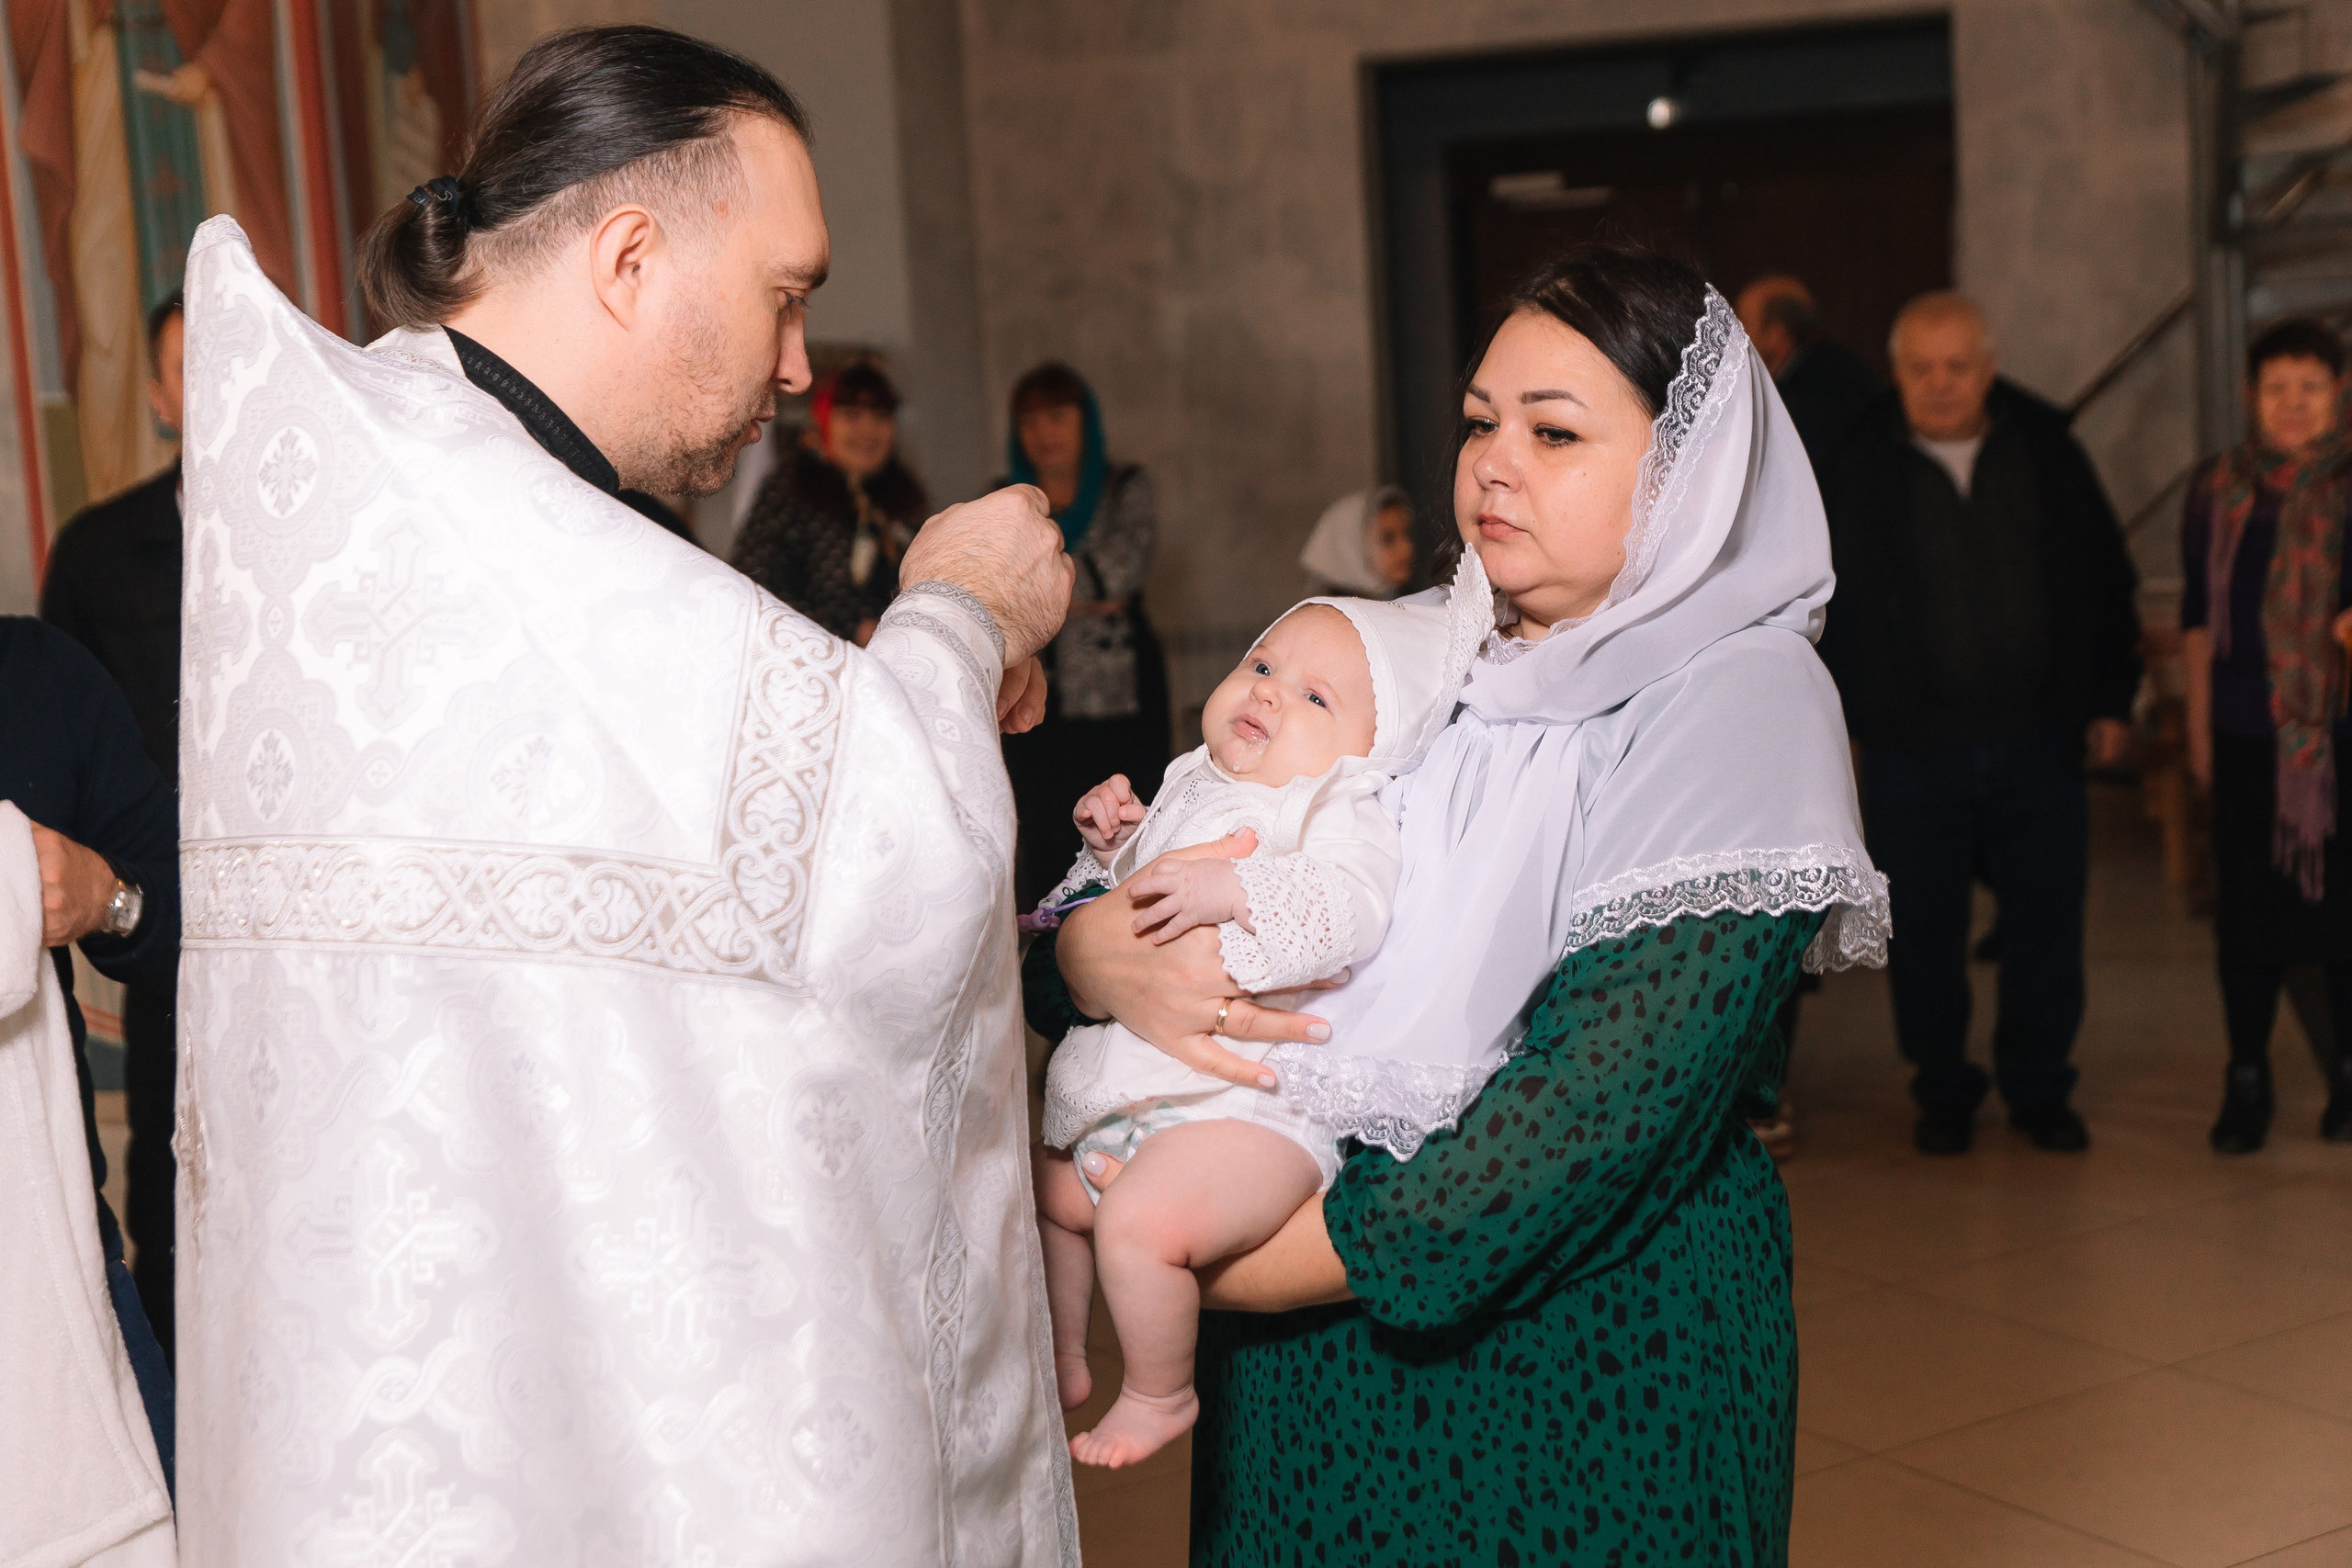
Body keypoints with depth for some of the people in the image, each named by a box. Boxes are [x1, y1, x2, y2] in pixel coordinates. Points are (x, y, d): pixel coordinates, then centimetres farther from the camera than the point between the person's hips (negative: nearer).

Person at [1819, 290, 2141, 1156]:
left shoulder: (2048, 452, 4)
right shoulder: (1856, 469, -2)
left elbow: (2106, 580, 10)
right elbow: (1818, 603, 2)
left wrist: (2111, 700, 6)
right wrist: (1837, 713, -4)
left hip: (2038, 742, 2)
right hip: (1912, 750, -2)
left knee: (2047, 922, 7)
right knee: (1924, 935, 6)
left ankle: (2038, 1087, 24)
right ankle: (1943, 1092, 24)